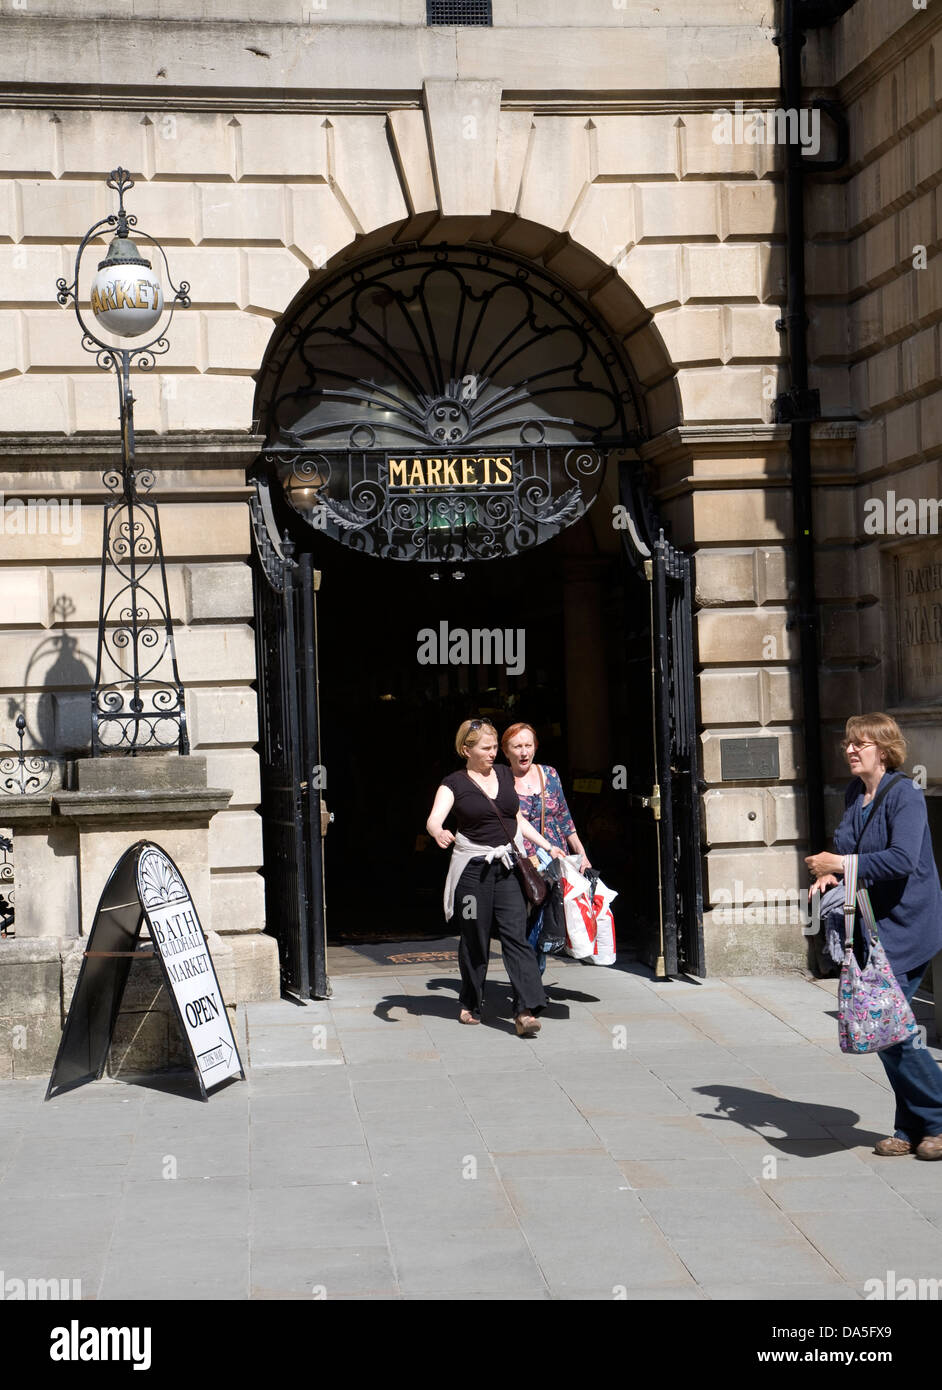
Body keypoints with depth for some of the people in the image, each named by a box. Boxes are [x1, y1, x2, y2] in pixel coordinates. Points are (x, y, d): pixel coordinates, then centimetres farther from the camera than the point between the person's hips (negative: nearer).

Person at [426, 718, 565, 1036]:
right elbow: (434, 819, -17)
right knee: (475, 938, 5)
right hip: (473, 868, -3)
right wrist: (439, 833, -39)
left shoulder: (505, 775, 12)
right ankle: (470, 1005, 23)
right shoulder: (455, 783, -2)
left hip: (508, 866, 3)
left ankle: (526, 1010, -15)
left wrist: (548, 846, 14)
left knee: (516, 936, -8)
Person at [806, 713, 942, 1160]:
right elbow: (849, 846, 21)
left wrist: (840, 864, -19)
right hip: (874, 925, 8)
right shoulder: (855, 793, 11)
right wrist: (831, 871, -2)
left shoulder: (905, 794, -14)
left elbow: (902, 859, -25)